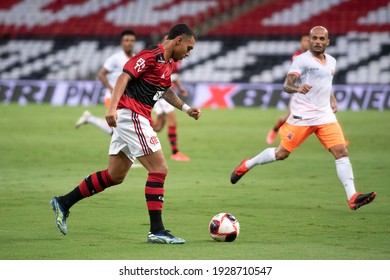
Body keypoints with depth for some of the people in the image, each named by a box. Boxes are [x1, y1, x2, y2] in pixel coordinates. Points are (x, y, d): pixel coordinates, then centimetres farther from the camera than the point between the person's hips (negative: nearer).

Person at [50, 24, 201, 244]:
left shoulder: (167, 64, 17)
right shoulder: (151, 56, -13)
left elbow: (165, 90, 33)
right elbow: (124, 76, -22)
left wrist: (186, 108, 25)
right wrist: (112, 107, -32)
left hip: (136, 118, 10)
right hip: (131, 115, -10)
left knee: (115, 176, 14)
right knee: (159, 169, -12)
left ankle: (63, 203, 23)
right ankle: (157, 231, -13)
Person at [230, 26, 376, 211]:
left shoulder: (331, 61, 14)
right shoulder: (302, 60, -7)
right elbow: (287, 85, -15)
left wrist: (332, 100, 15)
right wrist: (298, 88, -37)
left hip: (325, 116, 5)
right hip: (302, 117, -5)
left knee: (341, 152, -10)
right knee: (281, 153, 2)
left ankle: (352, 198, -14)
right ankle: (246, 165, 27)